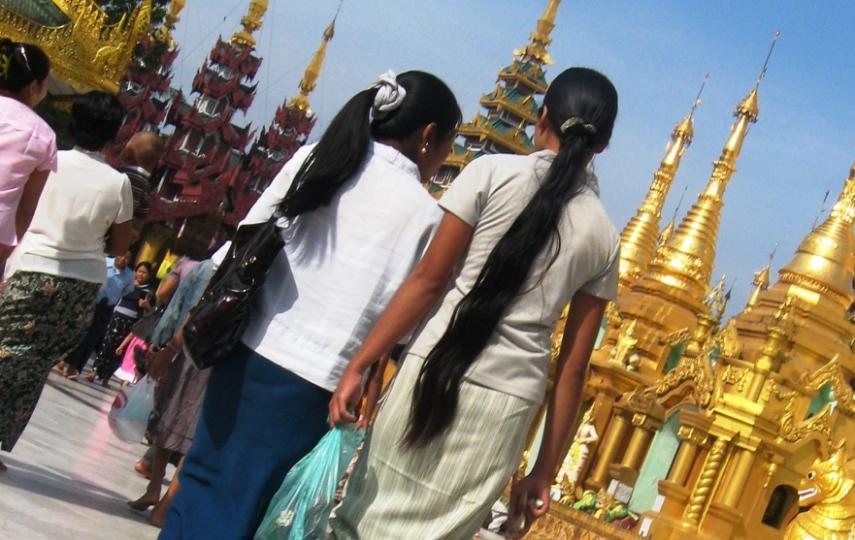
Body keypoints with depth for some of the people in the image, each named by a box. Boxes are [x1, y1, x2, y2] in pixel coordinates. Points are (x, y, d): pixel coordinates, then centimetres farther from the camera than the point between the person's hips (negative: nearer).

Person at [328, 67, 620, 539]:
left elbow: (427, 281, -5)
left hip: (437, 372, -2)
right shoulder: (603, 236, 8)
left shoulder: (494, 172, -1)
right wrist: (545, 471, 13)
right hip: (509, 407, 3)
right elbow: (573, 366, 8)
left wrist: (358, 366, 0)